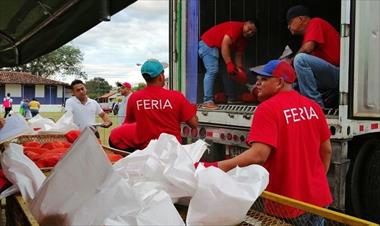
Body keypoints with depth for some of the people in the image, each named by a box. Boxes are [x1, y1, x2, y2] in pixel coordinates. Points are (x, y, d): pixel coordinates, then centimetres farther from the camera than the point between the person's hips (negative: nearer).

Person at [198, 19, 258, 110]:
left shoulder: (244, 38, 10)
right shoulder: (236, 27, -20)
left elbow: (238, 55, 8)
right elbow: (224, 44, -29)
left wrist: (240, 68, -9)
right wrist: (229, 64, -33)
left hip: (218, 48, 11)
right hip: (207, 44, -10)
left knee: (228, 72, 10)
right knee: (212, 71, -24)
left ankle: (232, 99, 19)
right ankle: (207, 101, -28)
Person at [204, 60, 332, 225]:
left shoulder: (267, 109, -17)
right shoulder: (313, 106, 4)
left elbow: (258, 155, -28)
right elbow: (326, 150, 10)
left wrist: (216, 167, -29)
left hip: (288, 204, -6)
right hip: (319, 198, 6)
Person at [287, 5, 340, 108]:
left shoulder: (315, 22, -4)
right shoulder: (308, 33, 20)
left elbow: (308, 48, -21)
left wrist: (291, 61, -6)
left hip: (337, 72, -9)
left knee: (301, 59, -28)